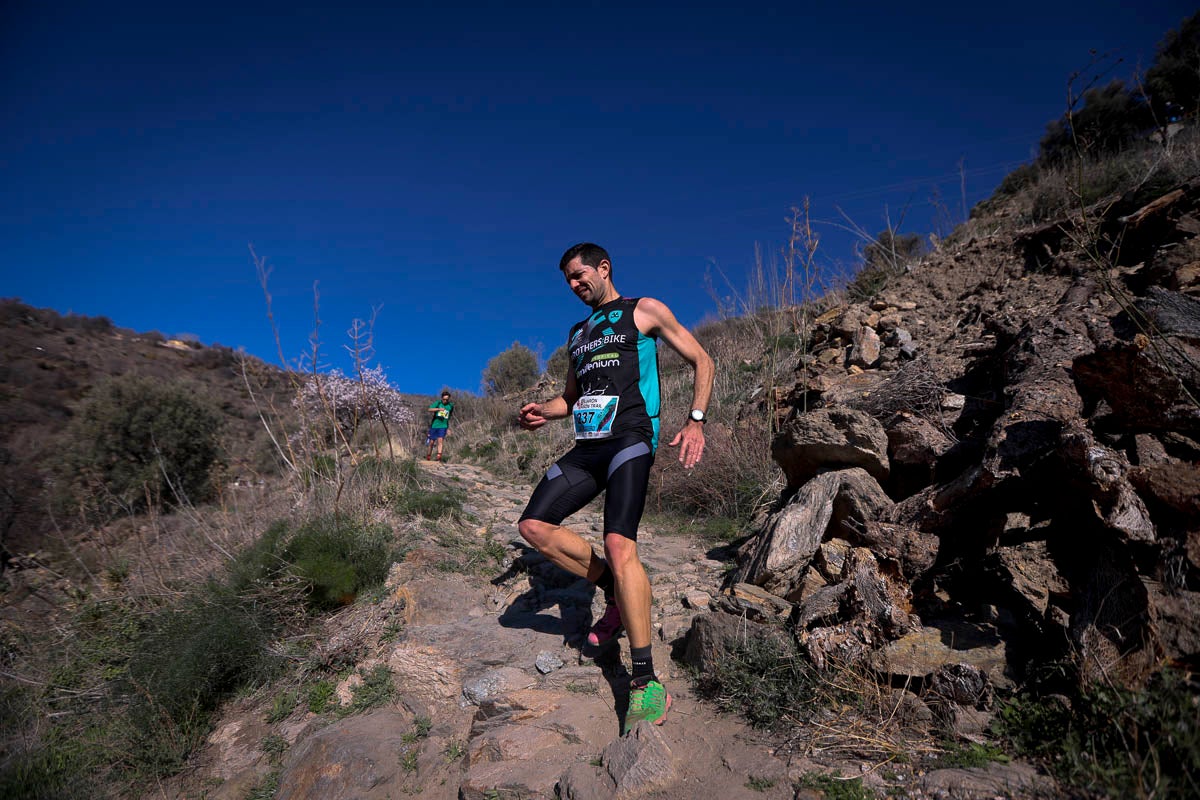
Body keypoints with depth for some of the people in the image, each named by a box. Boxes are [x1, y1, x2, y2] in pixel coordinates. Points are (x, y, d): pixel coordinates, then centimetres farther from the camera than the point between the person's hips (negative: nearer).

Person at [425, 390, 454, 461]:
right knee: (431, 442, 6)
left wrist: (448, 428, 19)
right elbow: (430, 409, -18)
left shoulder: (451, 406, 6)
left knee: (440, 440, -18)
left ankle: (439, 457, -24)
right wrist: (439, 409, -33)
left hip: (443, 426, 1)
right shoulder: (438, 403, -2)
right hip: (434, 425, 0)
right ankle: (428, 457, 22)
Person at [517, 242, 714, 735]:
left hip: (630, 440, -7)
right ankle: (615, 590, 11)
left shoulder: (644, 311, 7)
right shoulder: (578, 333, 25)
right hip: (588, 447, 8)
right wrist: (542, 412, 6)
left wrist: (695, 422, -8)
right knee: (533, 527, -3)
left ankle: (646, 682, -15)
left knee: (619, 545, -23)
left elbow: (701, 361, 6)